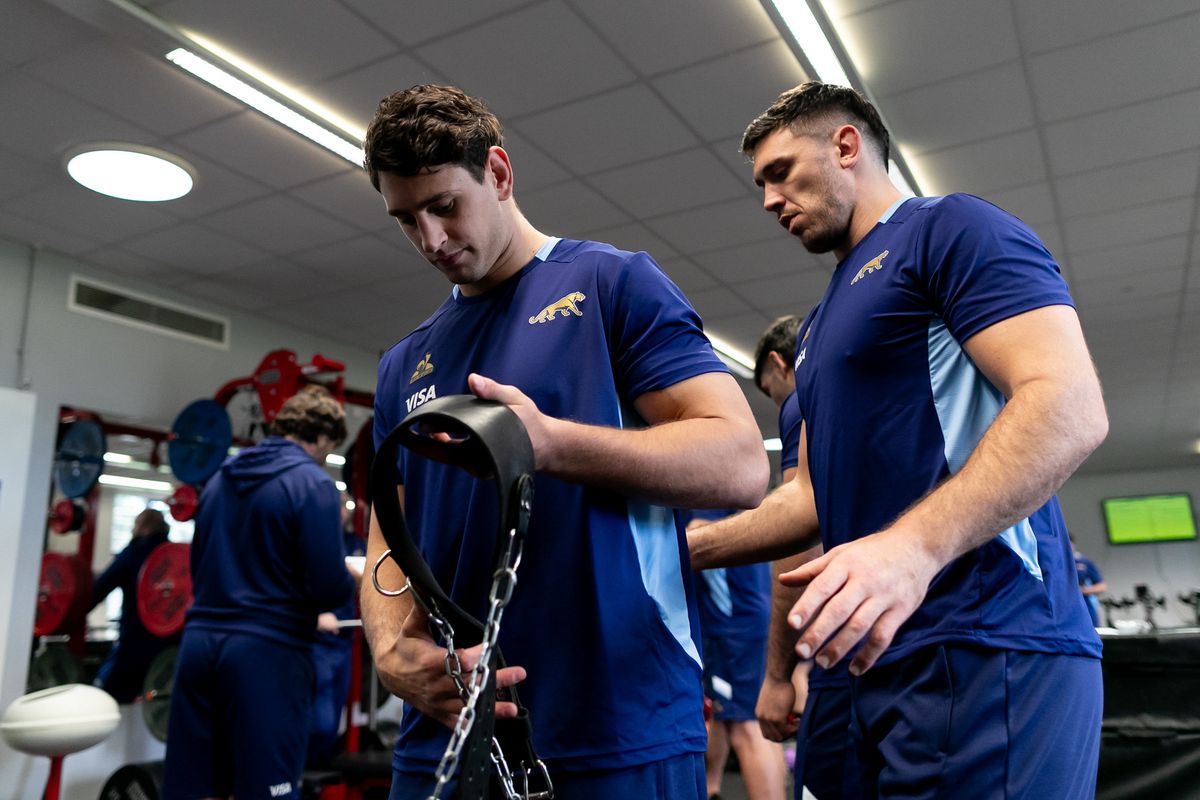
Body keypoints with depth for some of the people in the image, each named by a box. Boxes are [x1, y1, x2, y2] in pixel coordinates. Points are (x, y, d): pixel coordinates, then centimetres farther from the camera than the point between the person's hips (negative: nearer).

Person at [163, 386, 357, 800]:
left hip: (200, 640, 7)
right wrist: (353, 581, 8)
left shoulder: (221, 478, 14)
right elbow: (328, 588, -15)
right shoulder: (312, 484, -10)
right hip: (266, 651, -7)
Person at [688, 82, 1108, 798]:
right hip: (873, 659, 8)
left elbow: (1071, 406, -17)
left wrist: (913, 546, -29)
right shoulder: (822, 324, 22)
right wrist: (686, 547, 13)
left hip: (985, 650, -8)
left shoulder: (950, 229, -3)